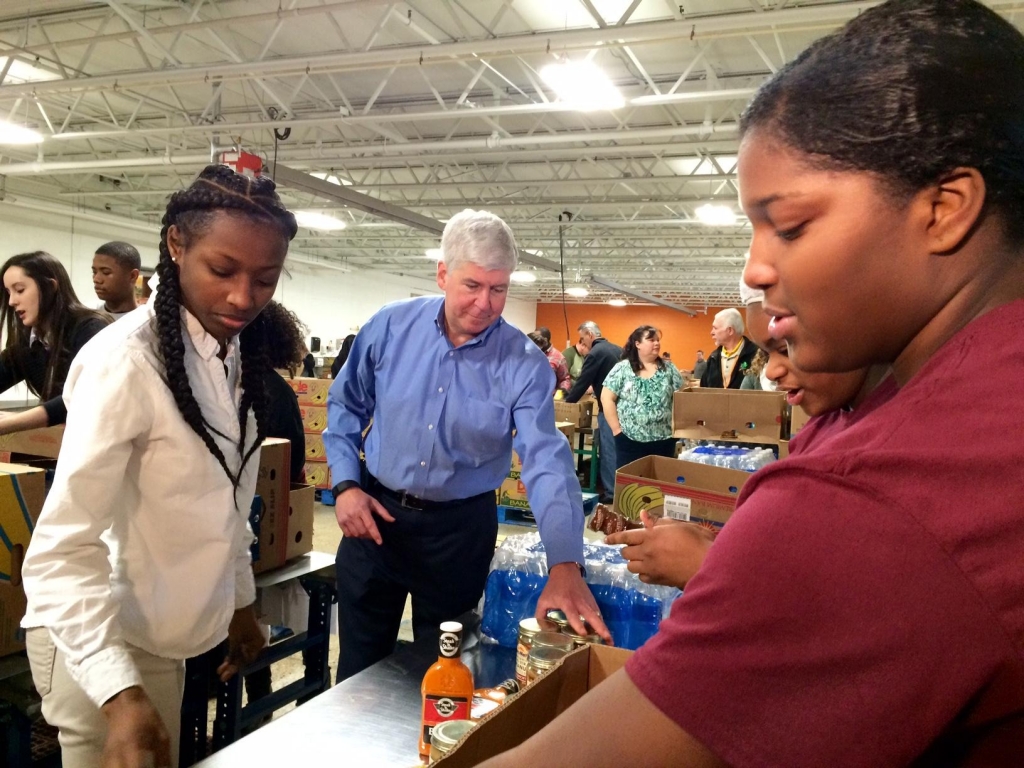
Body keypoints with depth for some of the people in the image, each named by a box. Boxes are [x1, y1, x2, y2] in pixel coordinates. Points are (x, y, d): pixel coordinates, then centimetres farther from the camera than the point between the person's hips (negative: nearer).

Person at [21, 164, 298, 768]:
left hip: (167, 633, 7)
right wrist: (118, 691, -36)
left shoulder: (236, 353, 1)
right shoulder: (127, 361, -24)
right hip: (100, 639, -7)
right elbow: (62, 551, -26)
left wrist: (241, 601, 15)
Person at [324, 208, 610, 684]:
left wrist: (565, 564, -36)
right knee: (359, 669, 18)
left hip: (460, 529, -1)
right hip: (374, 514, 2)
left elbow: (546, 461, -23)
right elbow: (345, 406, 5)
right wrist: (345, 484, -7)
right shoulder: (391, 326, -8)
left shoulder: (525, 364, -14)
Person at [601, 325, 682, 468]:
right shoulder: (622, 369, -1)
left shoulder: (669, 368, 7)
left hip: (664, 440, 2)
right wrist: (617, 429, -8)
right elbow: (607, 398, -4)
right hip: (630, 441, -2)